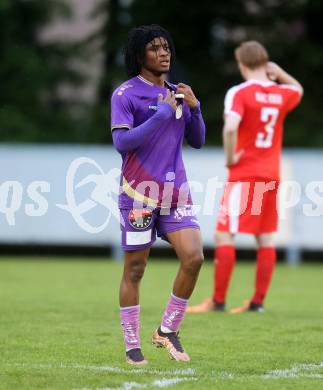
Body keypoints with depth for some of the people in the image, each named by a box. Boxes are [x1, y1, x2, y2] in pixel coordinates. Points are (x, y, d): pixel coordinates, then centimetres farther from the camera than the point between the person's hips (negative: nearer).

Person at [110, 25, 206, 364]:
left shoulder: (177, 94, 13)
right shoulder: (125, 94, -5)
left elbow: (197, 141, 15)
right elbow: (122, 142, -15)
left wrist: (193, 108, -2)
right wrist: (163, 113, -15)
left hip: (176, 191, 5)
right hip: (139, 193, -5)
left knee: (193, 257, -11)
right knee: (134, 269, 2)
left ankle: (168, 331, 6)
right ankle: (131, 345, 12)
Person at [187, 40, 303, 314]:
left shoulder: (239, 93, -11)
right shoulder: (282, 94, 6)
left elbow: (231, 127, -27)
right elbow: (298, 90, 32)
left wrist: (230, 157, -13)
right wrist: (280, 75, 15)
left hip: (243, 176, -6)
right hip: (272, 176, 6)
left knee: (224, 235, -2)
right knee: (266, 238, 8)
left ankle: (218, 300, -4)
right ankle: (258, 301, 8)